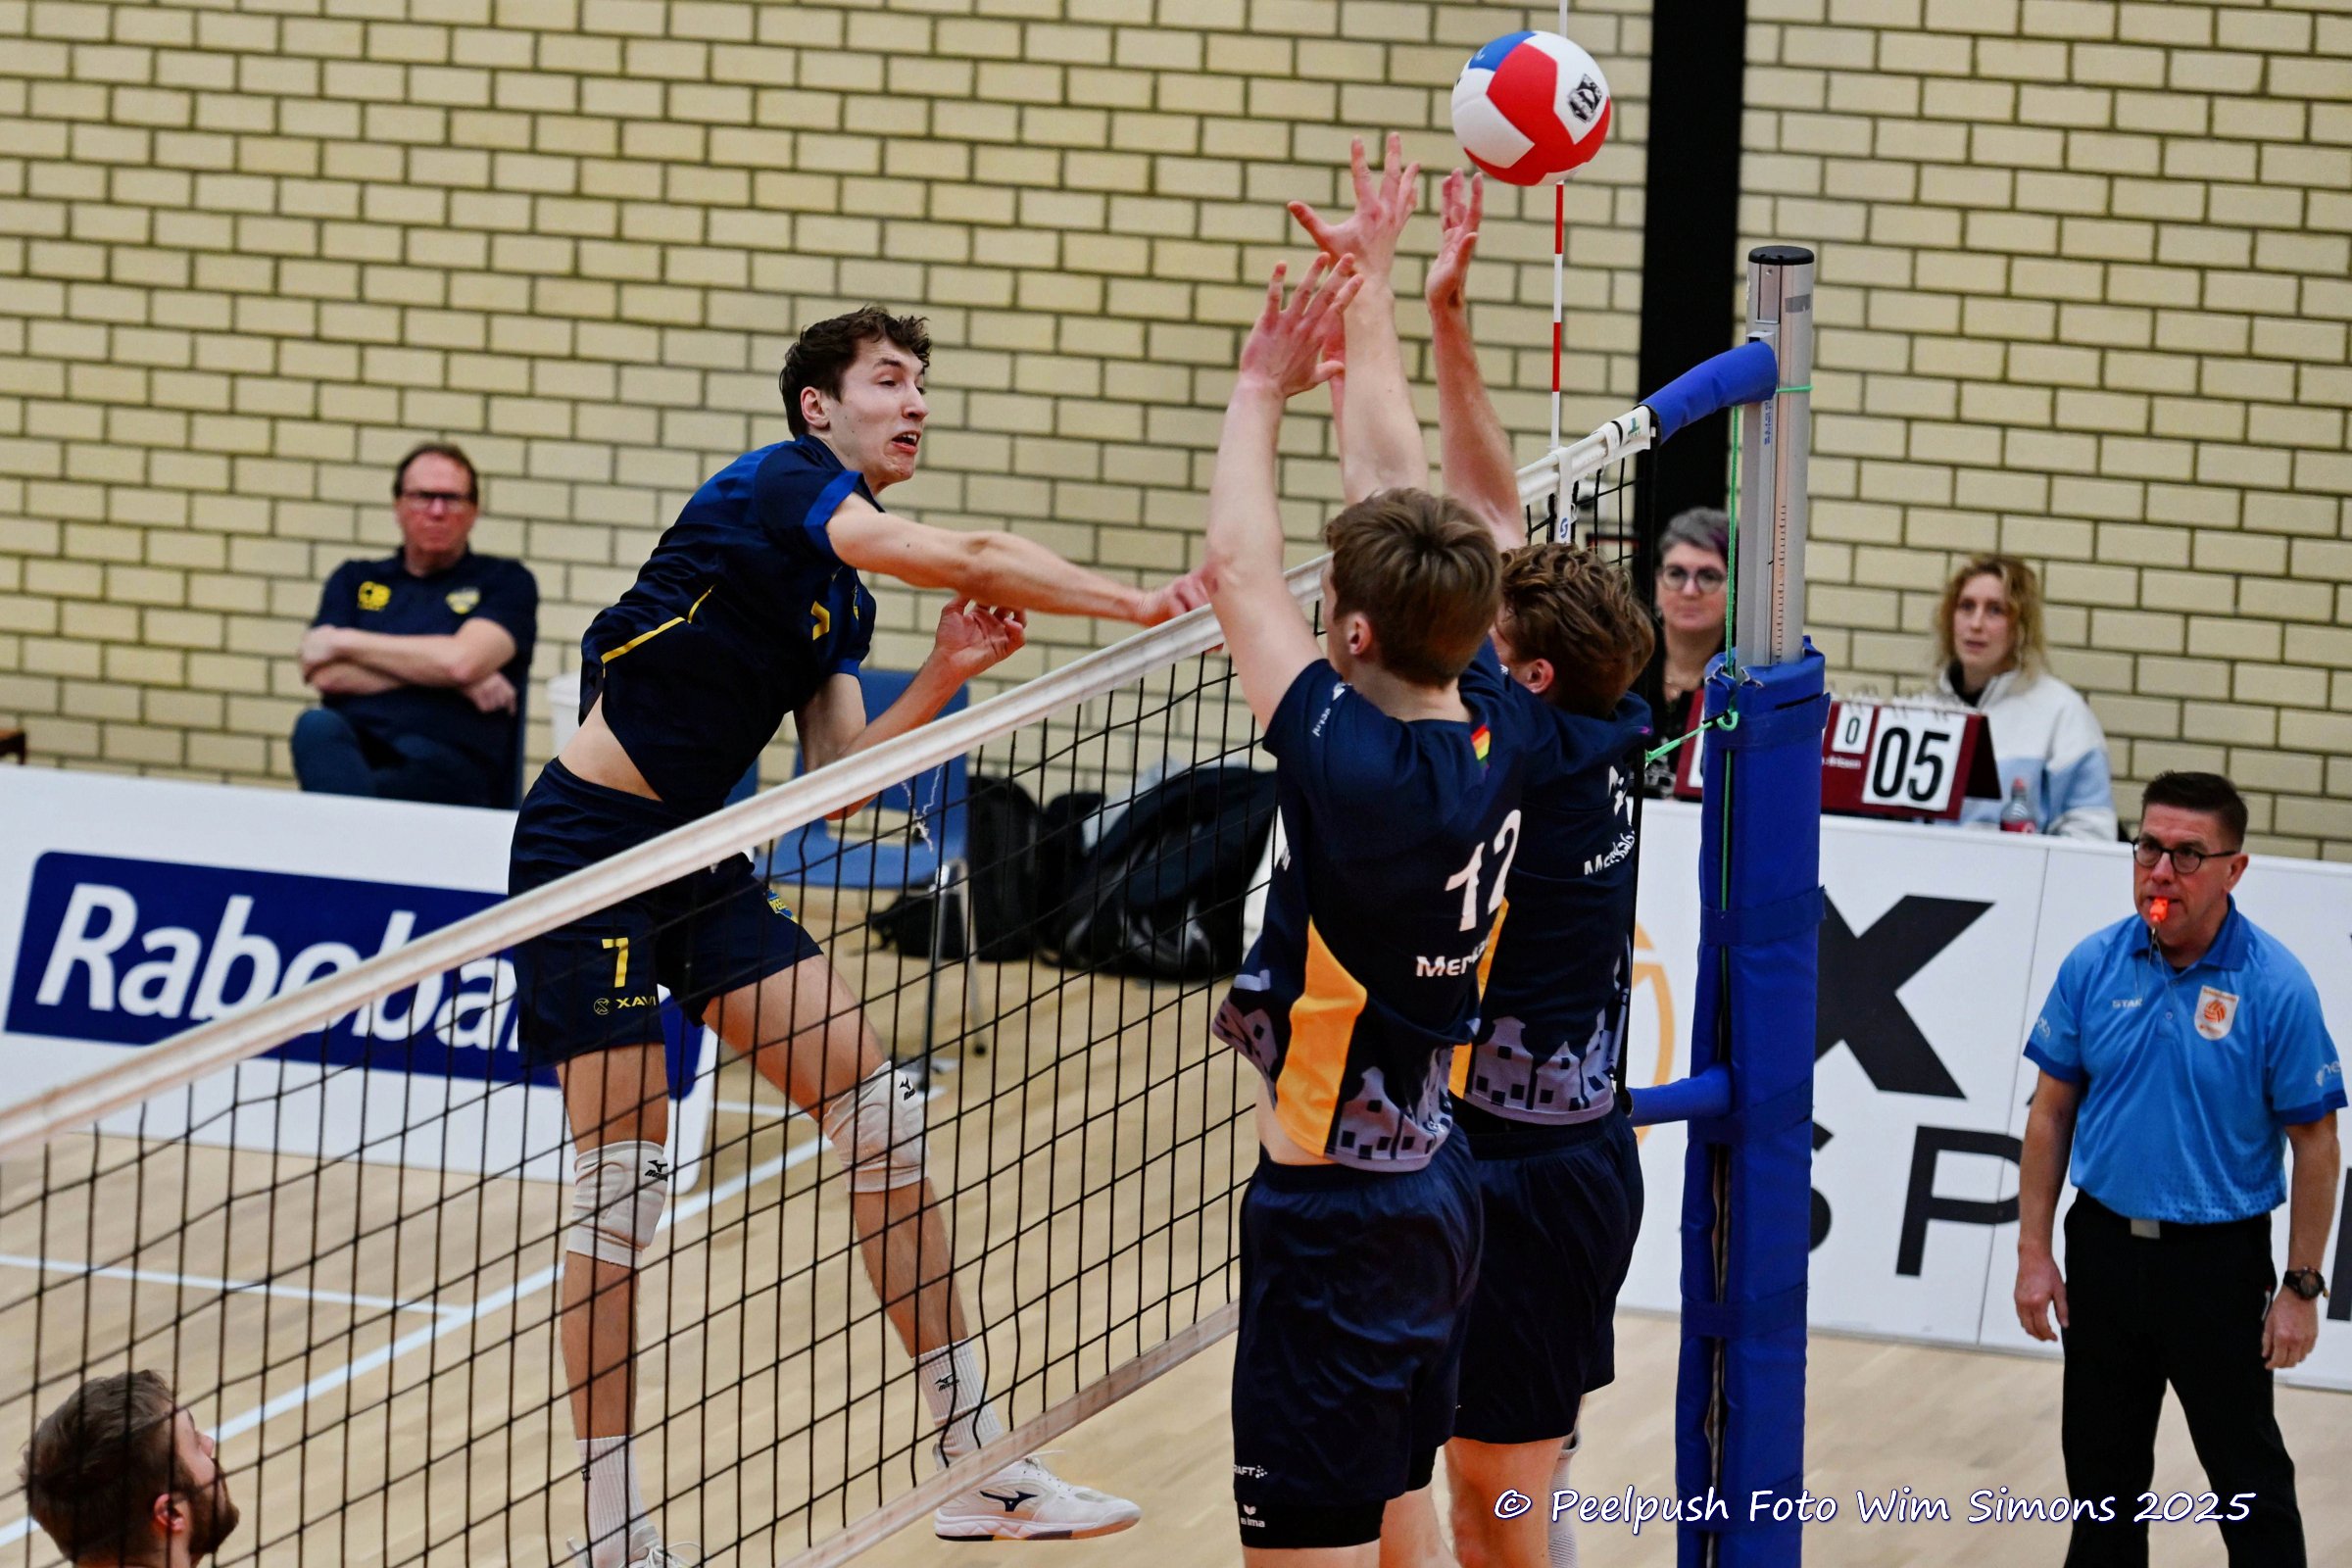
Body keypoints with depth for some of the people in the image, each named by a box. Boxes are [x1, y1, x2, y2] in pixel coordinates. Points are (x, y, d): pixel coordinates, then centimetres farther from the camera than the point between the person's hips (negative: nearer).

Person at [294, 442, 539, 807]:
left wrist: (343, 642, 4)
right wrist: (440, 674, -1)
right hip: (354, 747, 2)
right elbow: (326, 676, 7)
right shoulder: (355, 580, 25)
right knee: (317, 727, -37)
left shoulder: (507, 582, 15)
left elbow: (462, 661, -5)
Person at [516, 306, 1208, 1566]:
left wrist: (942, 681, -5)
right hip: (587, 855, -9)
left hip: (696, 865, 9)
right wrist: (1145, 604, -19)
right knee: (622, 1173, -9)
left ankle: (978, 1466, 10)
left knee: (878, 1110, 4)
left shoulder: (843, 594, 15)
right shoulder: (776, 484, -11)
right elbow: (971, 560, -24)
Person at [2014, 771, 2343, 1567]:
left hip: (2219, 1262, -4)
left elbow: (2315, 1144, -8)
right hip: (2105, 1249, 4)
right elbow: (2052, 1113, 5)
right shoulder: (2093, 965, -3)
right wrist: (2034, 1251, 2)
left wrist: (2301, 1287, -9)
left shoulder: (2275, 986, -14)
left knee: (2250, 1480, 2)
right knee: (2102, 1469, 17)